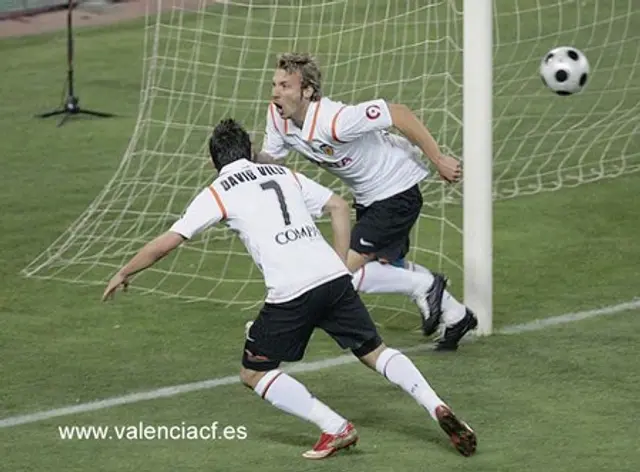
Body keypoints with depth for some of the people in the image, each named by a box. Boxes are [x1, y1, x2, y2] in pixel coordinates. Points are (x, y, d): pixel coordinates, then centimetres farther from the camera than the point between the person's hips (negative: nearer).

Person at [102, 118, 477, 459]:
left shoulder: (217, 193, 9)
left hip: (290, 292, -5)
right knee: (374, 351, 17)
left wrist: (123, 274, 23)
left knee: (254, 374, 11)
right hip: (334, 277, 5)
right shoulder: (286, 175, 23)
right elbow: (339, 207, 23)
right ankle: (437, 407, -4)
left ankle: (336, 429, -1)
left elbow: (165, 243, 10)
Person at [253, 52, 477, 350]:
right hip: (368, 197, 9)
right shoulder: (278, 116, -12)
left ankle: (425, 287, 6)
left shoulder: (333, 122, -35)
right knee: (389, 265, 24)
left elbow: (398, 114, -30)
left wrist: (439, 161, -24)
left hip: (397, 191, -9)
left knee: (347, 272, -14)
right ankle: (456, 316, 41)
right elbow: (269, 158, 0)